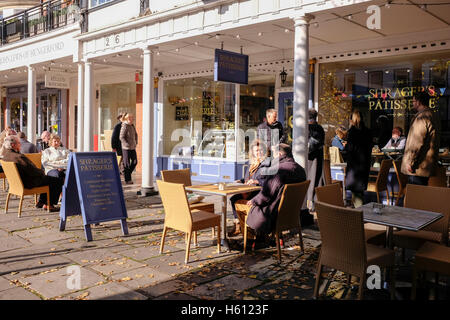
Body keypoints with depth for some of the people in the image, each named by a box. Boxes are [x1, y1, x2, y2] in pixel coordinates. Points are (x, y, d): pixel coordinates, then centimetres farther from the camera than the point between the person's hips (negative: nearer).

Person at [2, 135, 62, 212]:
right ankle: (49, 205, 5)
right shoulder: (19, 157, -30)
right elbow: (33, 172, -25)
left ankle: (41, 202, 30)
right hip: (28, 184, -11)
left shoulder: (6, 155, 2)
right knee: (57, 181, -3)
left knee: (47, 178, 28)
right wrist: (42, 172, -5)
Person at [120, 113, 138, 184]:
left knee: (135, 162, 8)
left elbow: (135, 134, 25)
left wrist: (135, 143, 15)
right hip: (126, 148, -8)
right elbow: (121, 137, -16)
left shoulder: (132, 126, 10)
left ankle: (126, 173, 27)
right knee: (127, 164, 0)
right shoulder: (124, 126, -13)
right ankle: (127, 180, 7)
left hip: (133, 148, 8)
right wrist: (127, 145, -19)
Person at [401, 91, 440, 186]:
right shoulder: (431, 116, 18)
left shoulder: (422, 117, -15)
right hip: (427, 167, 10)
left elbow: (418, 143, -21)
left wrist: (411, 163, -16)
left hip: (418, 167, -10)